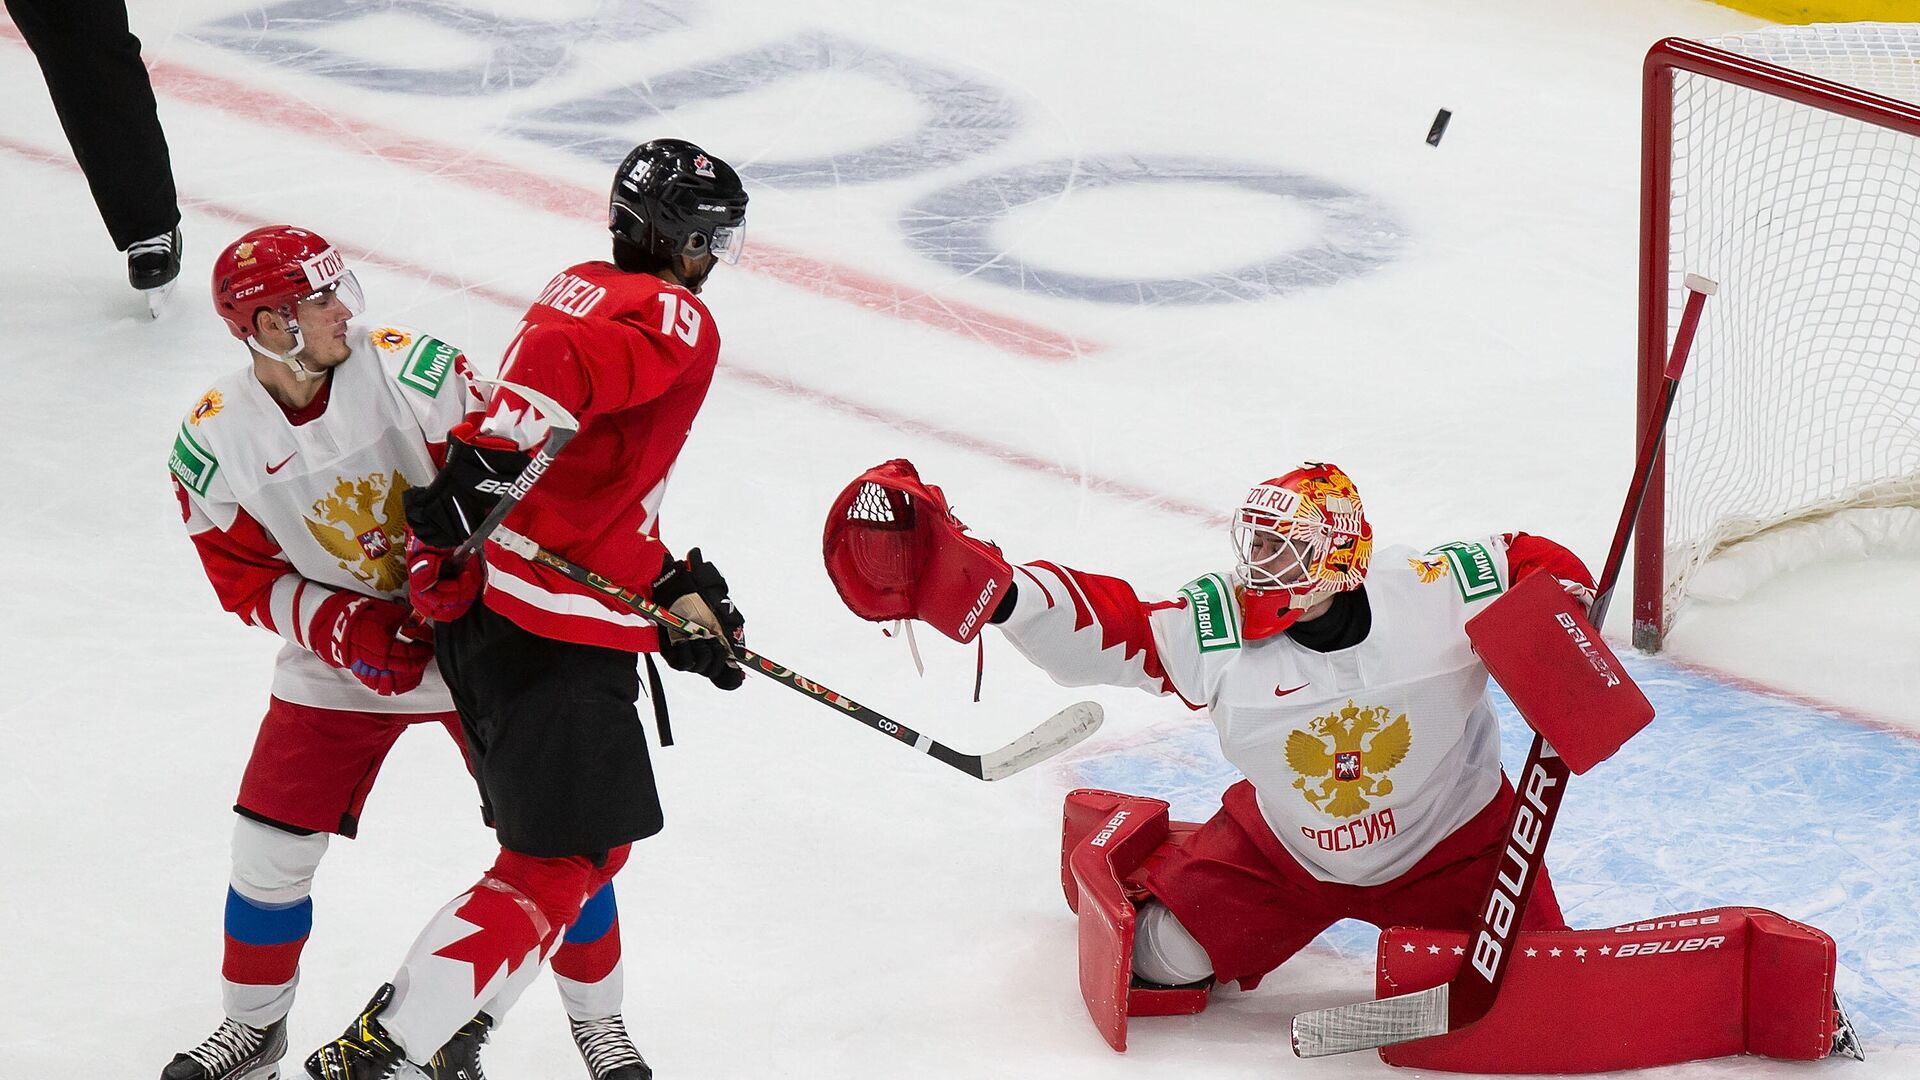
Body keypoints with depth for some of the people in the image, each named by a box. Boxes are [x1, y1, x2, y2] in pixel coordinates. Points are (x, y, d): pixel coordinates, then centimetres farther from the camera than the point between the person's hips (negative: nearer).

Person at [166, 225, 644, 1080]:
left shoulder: (411, 369, -19)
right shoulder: (213, 444, -13)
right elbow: (247, 579, -6)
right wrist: (345, 630, -19)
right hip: (341, 659, 1)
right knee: (272, 845, 0)